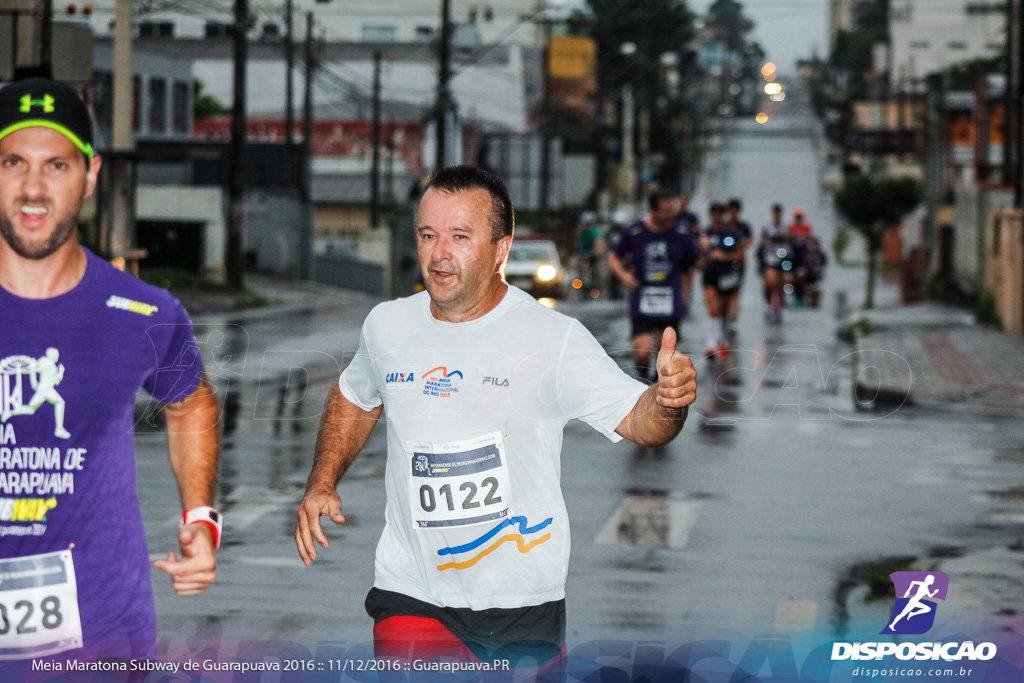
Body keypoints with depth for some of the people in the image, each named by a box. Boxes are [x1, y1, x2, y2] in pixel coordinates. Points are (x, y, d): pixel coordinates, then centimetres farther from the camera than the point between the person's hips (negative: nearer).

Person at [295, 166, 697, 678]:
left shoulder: (554, 338, -10)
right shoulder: (387, 325, 2)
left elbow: (638, 420, -15)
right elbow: (354, 398, 22)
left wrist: (669, 401, -38)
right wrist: (321, 482, 11)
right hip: (411, 597, 2)